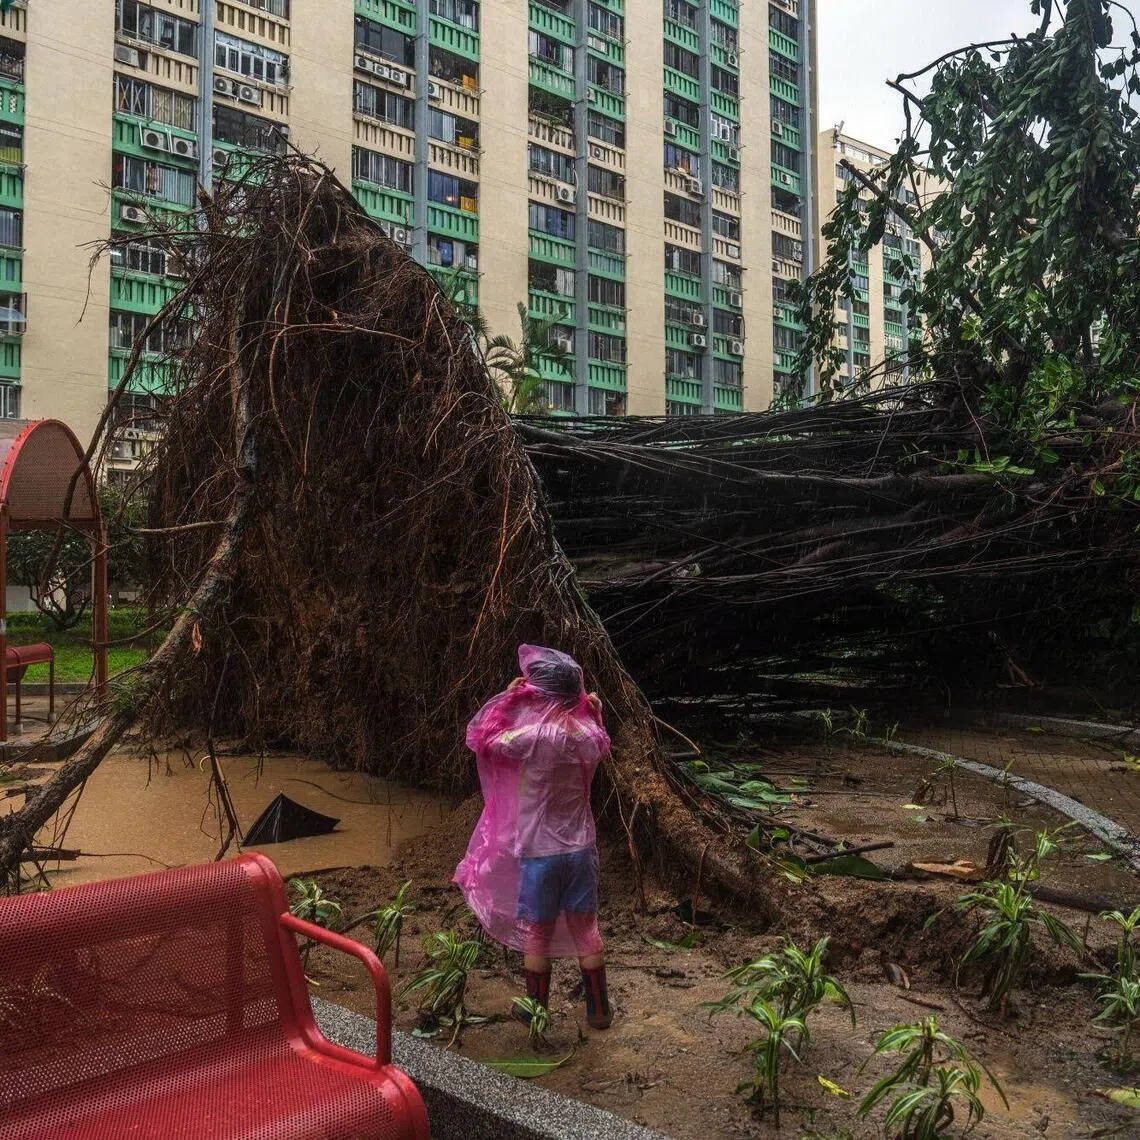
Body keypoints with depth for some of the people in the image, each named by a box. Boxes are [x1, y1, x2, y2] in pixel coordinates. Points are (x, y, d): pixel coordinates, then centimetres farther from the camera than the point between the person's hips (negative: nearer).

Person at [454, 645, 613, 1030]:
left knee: (537, 934, 12)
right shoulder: (589, 736, -6)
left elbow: (479, 737, -7)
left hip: (538, 851, -4)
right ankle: (599, 1010, 27)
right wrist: (595, 713, 14)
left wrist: (507, 696, -3)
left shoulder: (532, 737, -21)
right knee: (586, 929, 17)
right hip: (581, 848, 4)